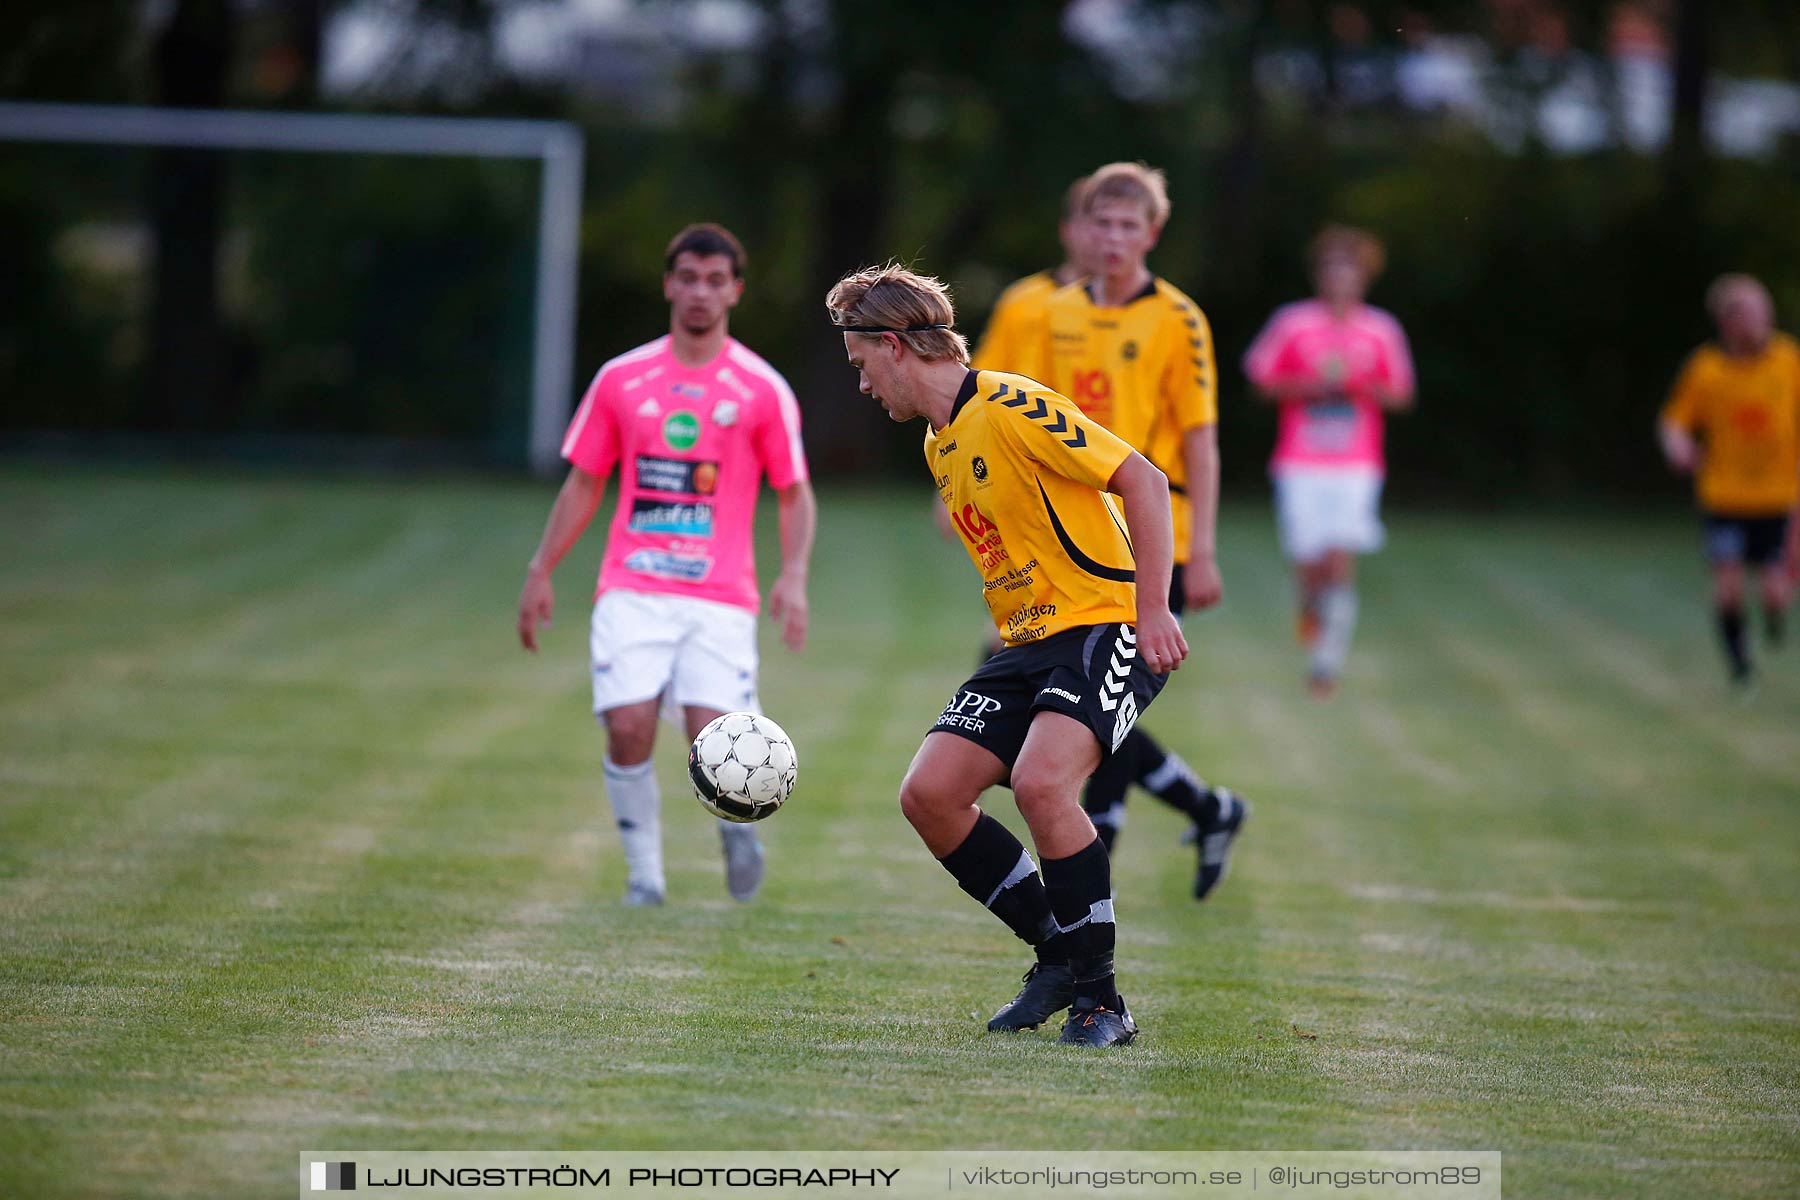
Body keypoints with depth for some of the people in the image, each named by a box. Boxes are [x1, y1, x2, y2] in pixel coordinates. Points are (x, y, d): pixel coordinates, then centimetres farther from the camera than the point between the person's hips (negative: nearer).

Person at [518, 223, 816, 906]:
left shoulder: (763, 390, 3)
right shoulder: (621, 380, 8)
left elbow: (795, 495, 7)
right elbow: (583, 483, 15)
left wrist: (793, 578, -9)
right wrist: (540, 573, 10)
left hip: (720, 595, -1)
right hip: (632, 588, 1)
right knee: (628, 728, -14)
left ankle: (738, 820, 20)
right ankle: (644, 873, 2)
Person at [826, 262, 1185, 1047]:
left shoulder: (1012, 408, -15)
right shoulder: (939, 444, 14)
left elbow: (1142, 480, -17)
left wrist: (1153, 611, -20)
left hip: (1105, 624, -9)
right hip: (1026, 643, 9)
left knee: (1039, 781, -30)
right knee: (928, 795, -5)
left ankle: (1100, 997, -16)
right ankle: (1058, 953, 9)